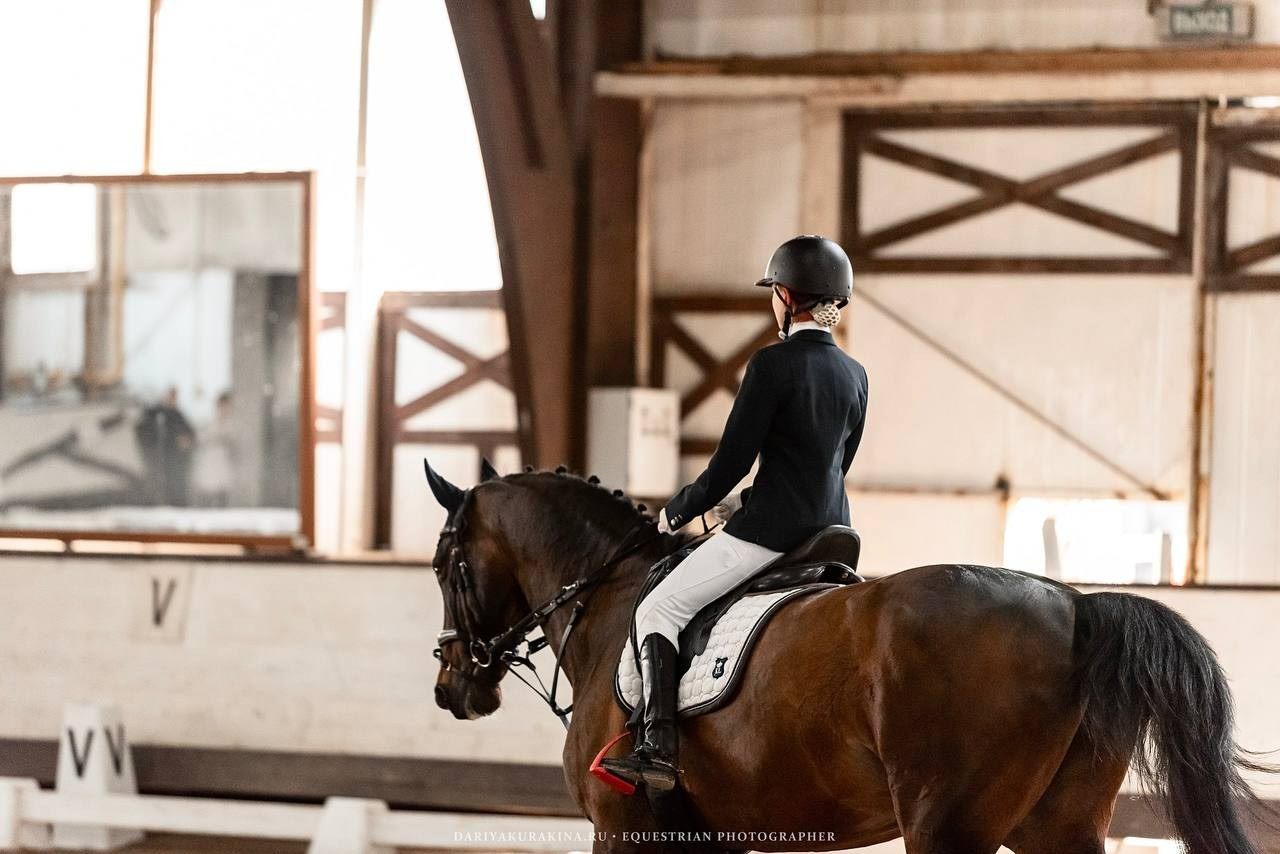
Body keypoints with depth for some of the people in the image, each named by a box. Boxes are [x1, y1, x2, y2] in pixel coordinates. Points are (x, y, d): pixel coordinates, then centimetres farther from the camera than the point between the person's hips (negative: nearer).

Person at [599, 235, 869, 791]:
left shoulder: (773, 364, -13)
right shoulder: (855, 374, 10)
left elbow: (730, 464, -12)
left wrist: (675, 513, 4)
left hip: (771, 530, -8)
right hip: (832, 530, 8)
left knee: (658, 610, -2)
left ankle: (658, 751, -13)